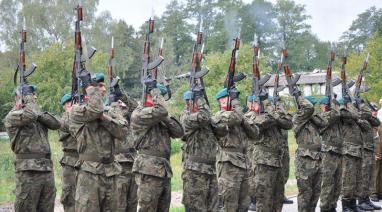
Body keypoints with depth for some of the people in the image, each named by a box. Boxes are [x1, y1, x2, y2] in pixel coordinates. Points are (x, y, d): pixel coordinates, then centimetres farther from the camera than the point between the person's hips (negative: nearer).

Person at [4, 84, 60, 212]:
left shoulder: (37, 115, 19)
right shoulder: (12, 116, -2)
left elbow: (56, 124, 7)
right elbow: (29, 115, -22)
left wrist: (40, 113, -4)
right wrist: (30, 102, -2)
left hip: (47, 169, 7)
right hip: (28, 171, -7)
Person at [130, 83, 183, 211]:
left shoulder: (159, 119, 19)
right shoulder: (139, 114, -8)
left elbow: (179, 132, 11)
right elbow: (161, 111, -24)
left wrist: (165, 117, -3)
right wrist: (154, 90, -8)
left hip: (165, 172, 9)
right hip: (149, 172, -8)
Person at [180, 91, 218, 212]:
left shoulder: (202, 116, 17)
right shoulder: (186, 117, -8)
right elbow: (204, 117, -27)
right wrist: (199, 97, -13)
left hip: (211, 169, 8)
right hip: (195, 171, -8)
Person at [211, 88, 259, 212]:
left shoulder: (236, 116, 19)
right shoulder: (220, 116, -7)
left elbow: (254, 133, 11)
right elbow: (235, 118, -27)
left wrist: (243, 120, -3)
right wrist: (235, 101, -10)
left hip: (243, 165, 9)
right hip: (228, 165, -8)